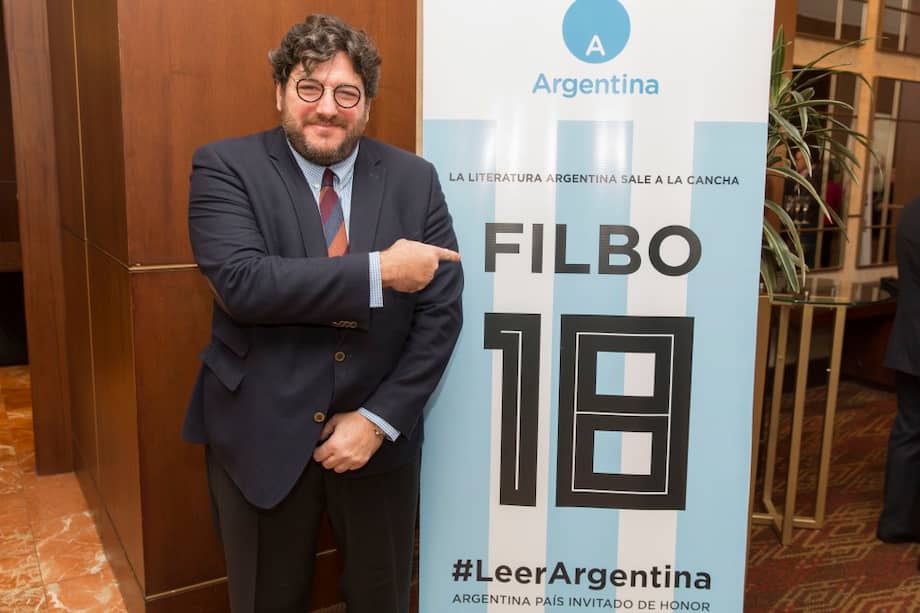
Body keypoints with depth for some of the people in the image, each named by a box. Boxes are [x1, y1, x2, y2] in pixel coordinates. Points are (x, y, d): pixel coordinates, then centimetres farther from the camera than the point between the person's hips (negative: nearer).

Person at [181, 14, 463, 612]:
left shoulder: (415, 179, 0)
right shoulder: (226, 168, -6)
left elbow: (442, 311, -4)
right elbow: (242, 282, -22)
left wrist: (380, 417, -11)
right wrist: (378, 271, -23)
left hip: (379, 434, 2)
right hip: (260, 437, -1)